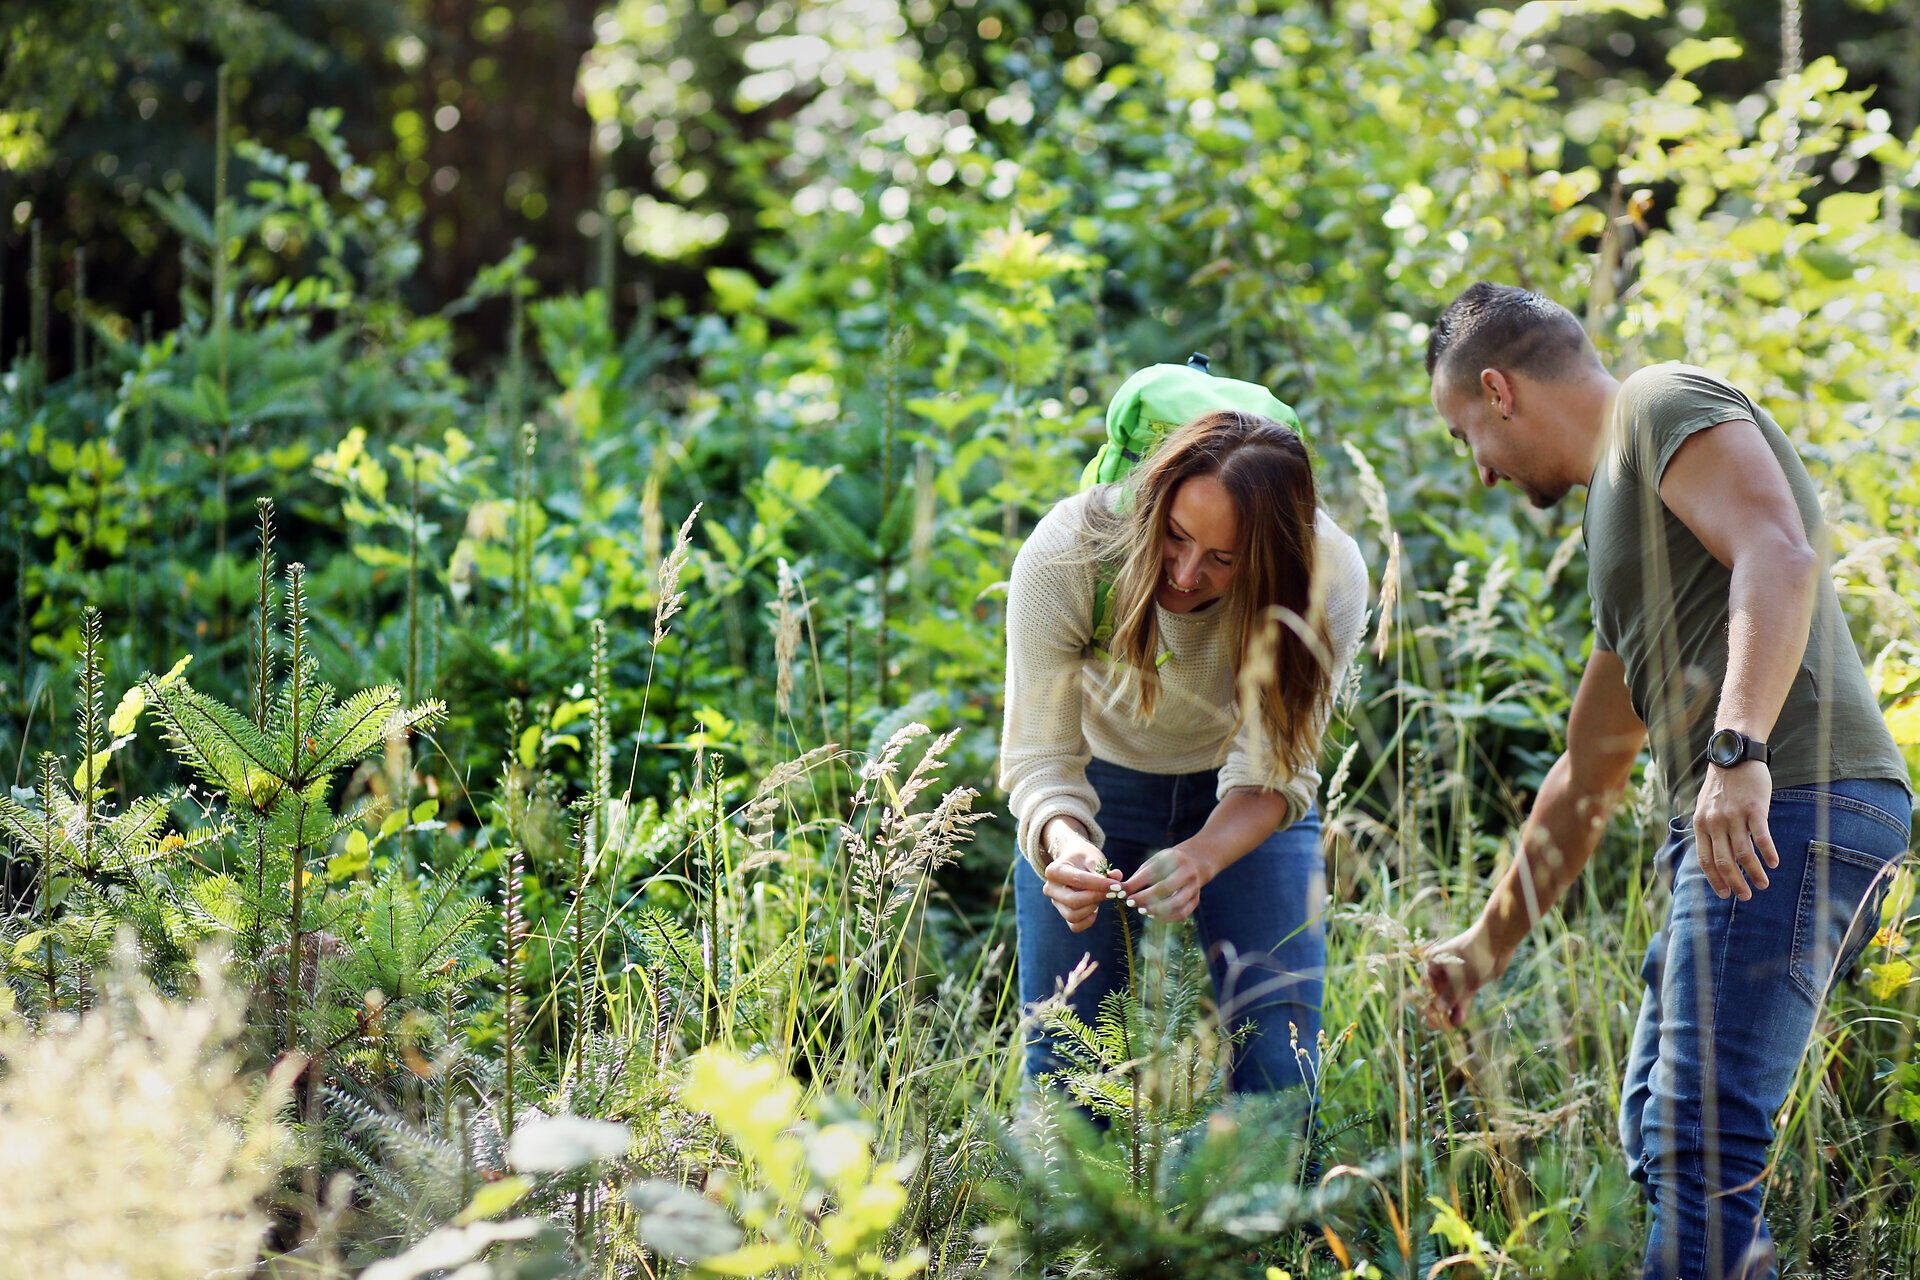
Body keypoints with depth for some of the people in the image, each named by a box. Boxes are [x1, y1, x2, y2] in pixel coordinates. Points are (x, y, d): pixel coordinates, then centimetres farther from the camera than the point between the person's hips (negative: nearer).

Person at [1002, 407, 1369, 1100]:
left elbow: (1272, 775, -26)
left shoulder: (1329, 580, -31)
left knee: (1278, 1053, -11)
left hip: (1242, 803, 0)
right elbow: (1038, 756, -26)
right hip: (1095, 788, 0)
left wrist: (1202, 857, -46)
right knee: (1062, 1052, -4)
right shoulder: (1062, 555, -32)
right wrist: (1064, 844, -48)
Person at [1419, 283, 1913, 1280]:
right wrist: (1486, 943, 36)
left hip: (1788, 810, -11)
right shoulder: (1617, 499, 29)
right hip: (1727, 829, 11)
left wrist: (1739, 749, -31)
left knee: (1702, 1137, -18)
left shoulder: (1665, 404, 1)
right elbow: (1589, 777, 34)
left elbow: (1780, 554, -20)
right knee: (1657, 1133, 14)